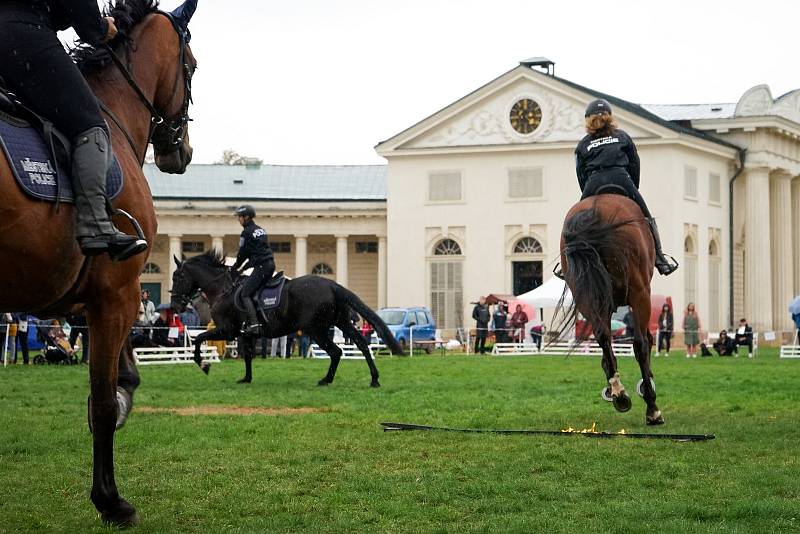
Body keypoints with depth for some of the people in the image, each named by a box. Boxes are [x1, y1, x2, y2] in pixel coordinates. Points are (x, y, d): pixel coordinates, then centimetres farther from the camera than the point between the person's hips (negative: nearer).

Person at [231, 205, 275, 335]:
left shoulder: (247, 232, -7)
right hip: (270, 264, 9)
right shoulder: (260, 229, 19)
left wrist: (234, 268, 14)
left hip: (261, 266, -9)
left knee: (245, 294, -8)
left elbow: (242, 254, -2)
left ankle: (254, 324, -20)